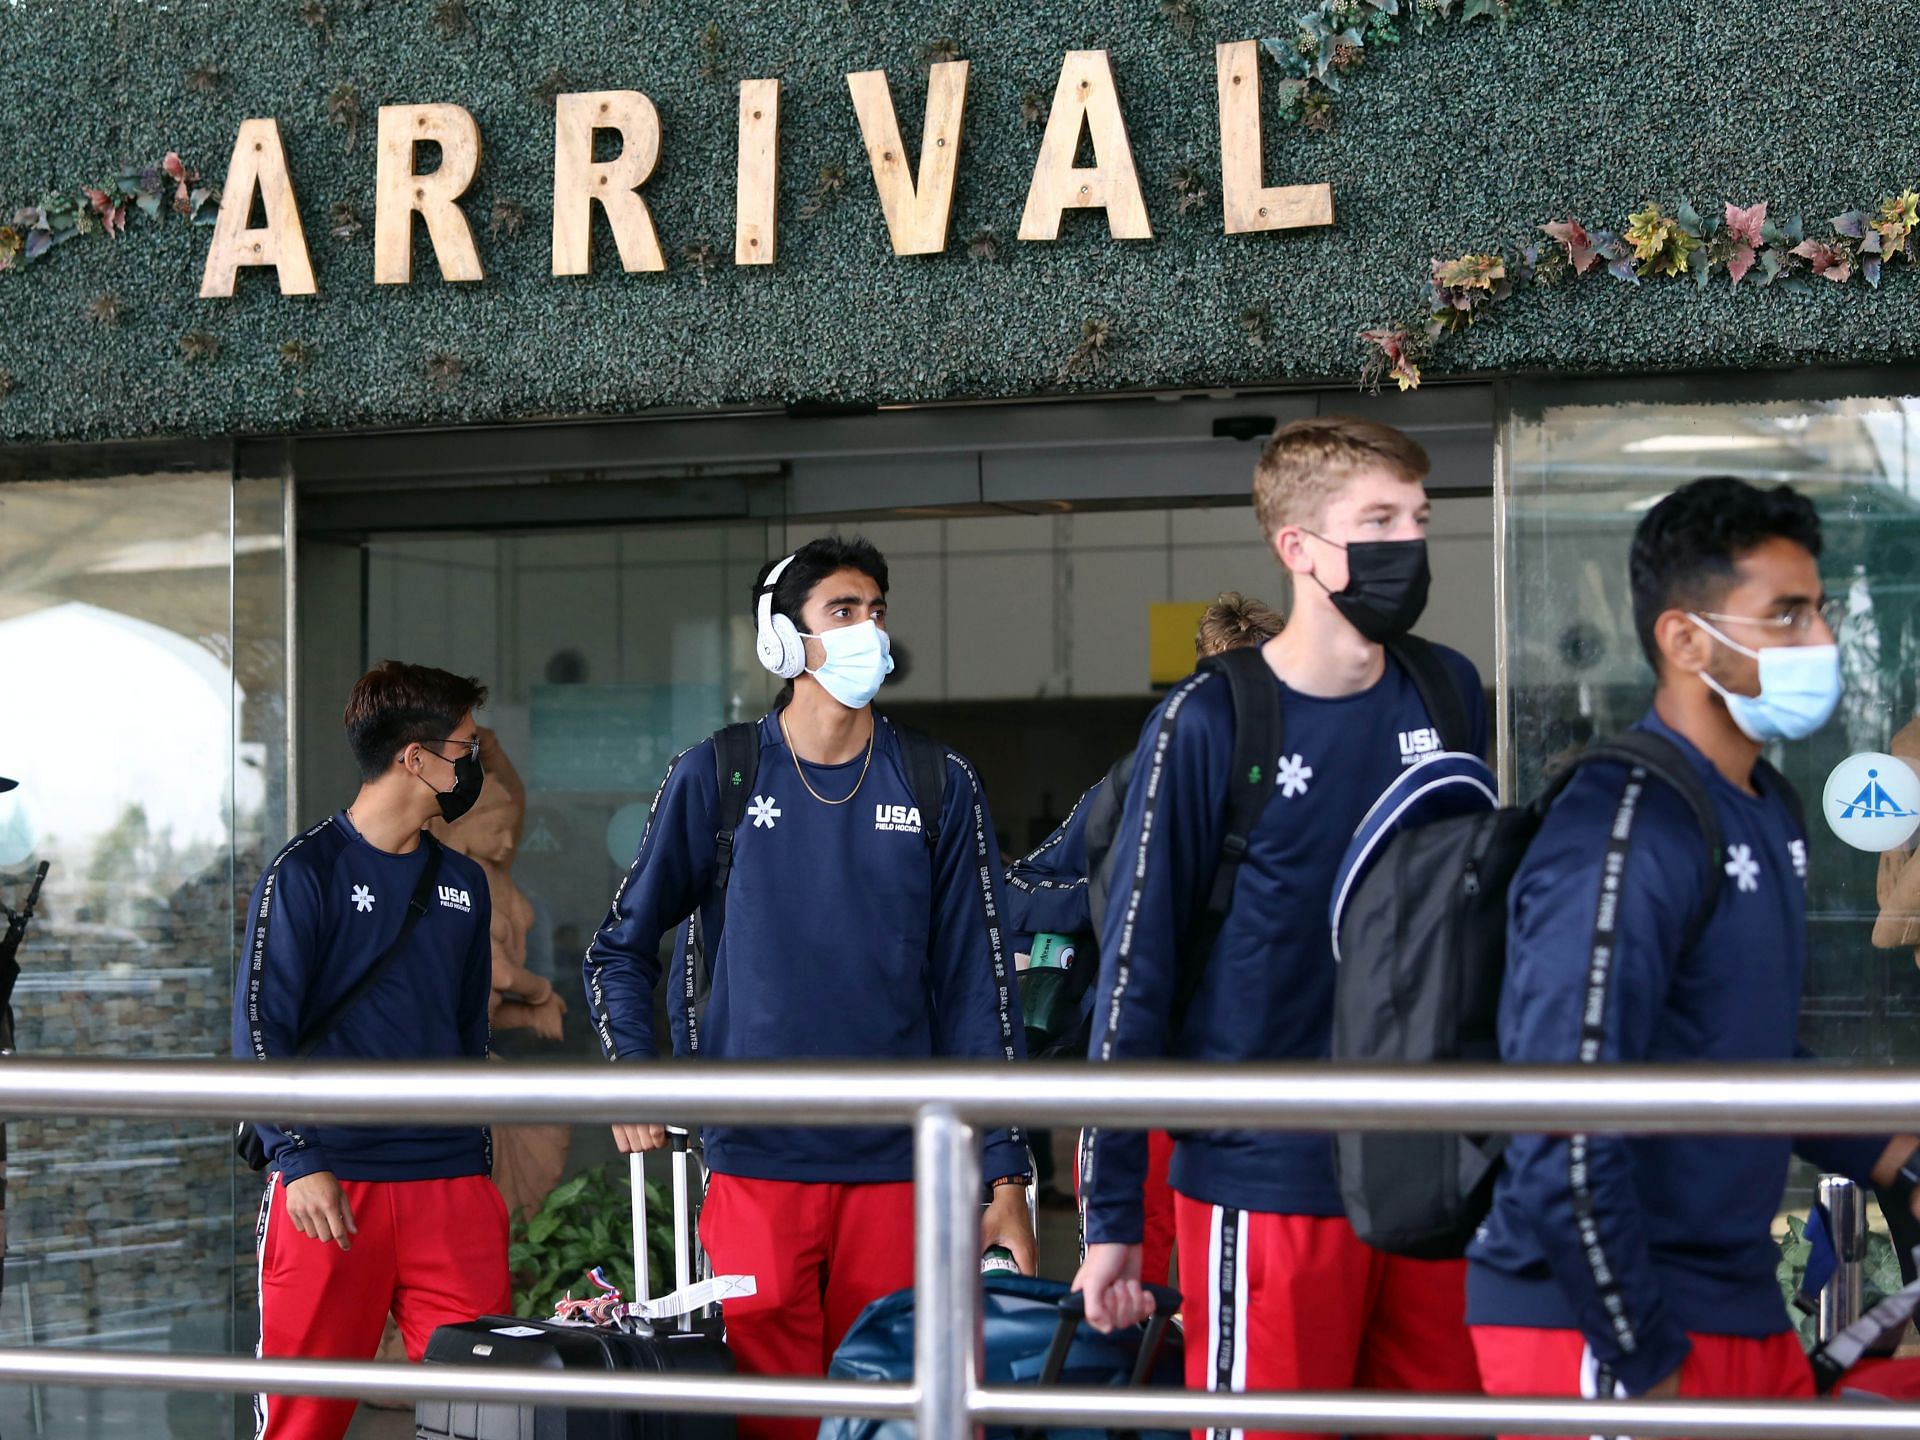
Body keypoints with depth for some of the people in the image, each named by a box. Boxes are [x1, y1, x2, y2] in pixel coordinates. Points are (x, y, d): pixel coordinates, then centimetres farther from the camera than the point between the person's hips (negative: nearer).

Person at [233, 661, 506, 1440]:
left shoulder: (462, 884, 15)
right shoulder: (308, 871, -3)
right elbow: (260, 1029, -7)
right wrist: (299, 1162, -16)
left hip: (452, 1183, 5)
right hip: (330, 1185, -5)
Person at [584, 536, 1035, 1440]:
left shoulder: (940, 788, 7)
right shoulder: (716, 779, 4)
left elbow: (976, 986, 6)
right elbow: (622, 947, 13)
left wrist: (1005, 1173, 1)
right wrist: (631, 1073, -5)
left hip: (898, 1164, 1)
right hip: (755, 1162, -1)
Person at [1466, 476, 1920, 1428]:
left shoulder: (1769, 813, 11)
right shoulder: (1620, 839, -19)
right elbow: (1566, 1143, -24)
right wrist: (1645, 1373, -20)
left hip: (1740, 1310, 9)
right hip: (1598, 1335, -9)